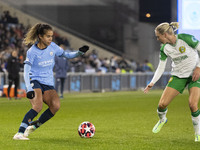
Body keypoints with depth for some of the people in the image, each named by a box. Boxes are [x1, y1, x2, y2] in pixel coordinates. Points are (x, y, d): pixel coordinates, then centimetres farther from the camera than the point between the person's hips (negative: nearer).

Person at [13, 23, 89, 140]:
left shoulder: (52, 47, 4)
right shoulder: (32, 51, -10)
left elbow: (66, 55, 19)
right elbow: (26, 72, -15)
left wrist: (79, 52, 0)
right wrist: (29, 89, -28)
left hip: (48, 84, 5)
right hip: (35, 82, -5)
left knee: (56, 105, -24)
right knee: (38, 106, -32)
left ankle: (34, 126, -6)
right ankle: (20, 133, -31)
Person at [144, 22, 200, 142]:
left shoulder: (186, 38, -19)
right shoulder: (164, 49, -5)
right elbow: (161, 68, 1)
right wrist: (152, 83, -8)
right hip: (178, 76, 4)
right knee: (162, 104, -7)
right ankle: (162, 120, 30)